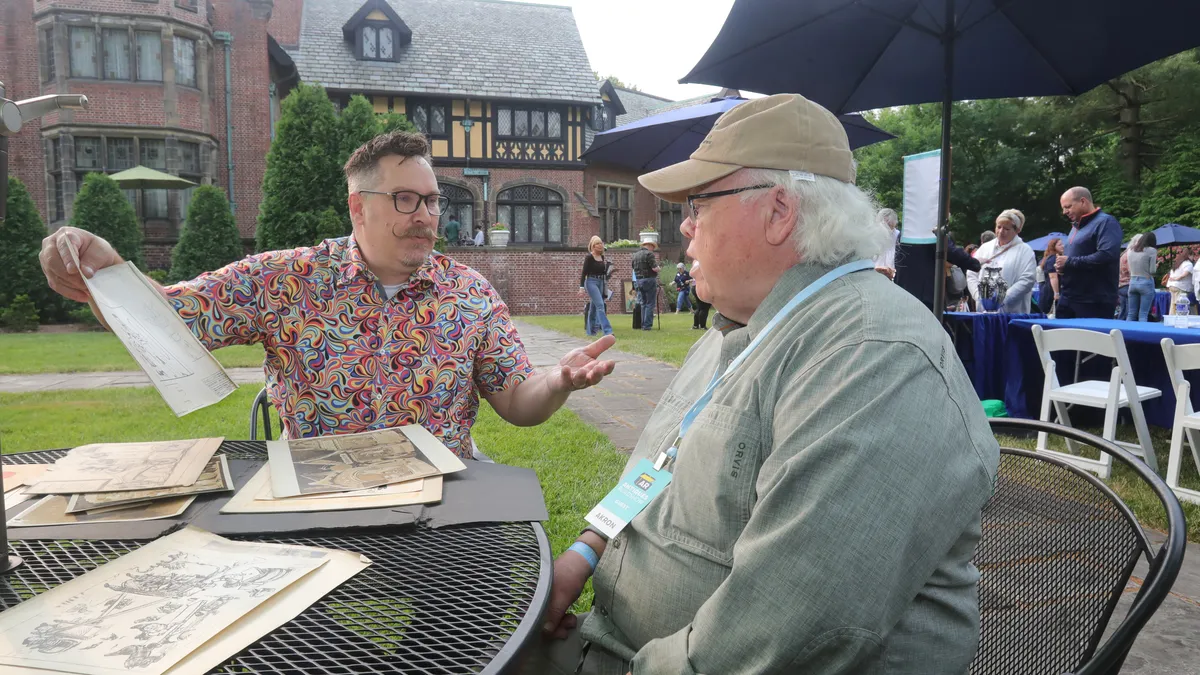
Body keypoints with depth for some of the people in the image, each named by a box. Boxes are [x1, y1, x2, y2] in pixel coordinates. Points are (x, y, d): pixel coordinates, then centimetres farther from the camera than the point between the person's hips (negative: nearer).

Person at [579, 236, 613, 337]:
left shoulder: (602, 257, 10)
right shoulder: (589, 257, -9)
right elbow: (583, 273, -11)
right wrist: (581, 287, -16)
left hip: (601, 283, 7)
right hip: (591, 282, -7)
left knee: (593, 307, 12)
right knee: (600, 305, -17)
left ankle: (591, 330, 20)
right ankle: (607, 330, -23)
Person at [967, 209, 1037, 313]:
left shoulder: (1025, 251, 3)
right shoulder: (985, 248, 15)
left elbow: (1027, 280, -9)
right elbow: (971, 275, 10)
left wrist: (1003, 299, -18)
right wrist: (979, 296, -6)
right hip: (983, 309, 3)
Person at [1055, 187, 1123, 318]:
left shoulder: (1105, 222, -9)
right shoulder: (1076, 226, 20)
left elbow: (1106, 256, -24)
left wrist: (1069, 262, -17)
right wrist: (1060, 265, 6)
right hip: (1067, 299, 9)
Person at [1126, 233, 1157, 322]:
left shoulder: (1130, 250, 7)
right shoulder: (1151, 250, -6)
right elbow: (1152, 271, -7)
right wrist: (1156, 266, 12)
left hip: (1132, 282, 4)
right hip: (1146, 283, -4)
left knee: (1131, 314, 8)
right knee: (1143, 314, -2)